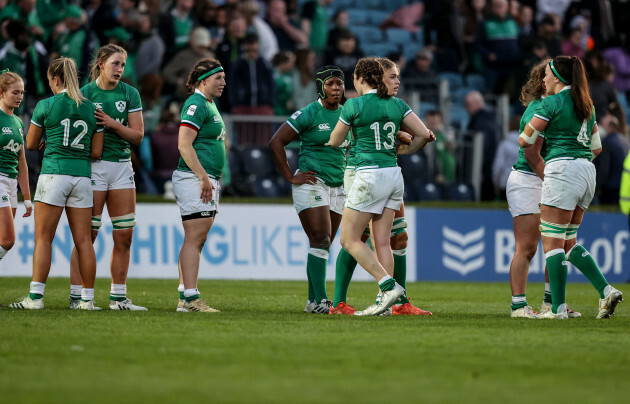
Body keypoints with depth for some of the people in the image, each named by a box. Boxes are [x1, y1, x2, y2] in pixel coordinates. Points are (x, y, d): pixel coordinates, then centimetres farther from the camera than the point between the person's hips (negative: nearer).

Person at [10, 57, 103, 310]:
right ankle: (87, 298, 3)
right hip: (82, 176, 4)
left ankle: (36, 296, -9)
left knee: (43, 238, -3)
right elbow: (96, 151, 9)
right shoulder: (91, 109, 9)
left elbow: (30, 144, 7)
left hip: (54, 173, -4)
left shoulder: (46, 105, -2)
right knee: (83, 239, 4)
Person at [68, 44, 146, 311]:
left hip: (122, 166, 4)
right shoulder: (85, 93, -3)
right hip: (93, 166, -4)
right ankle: (76, 296, -1)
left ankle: (118, 297, 10)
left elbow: (138, 136, 3)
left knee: (124, 236, 3)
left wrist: (112, 124, -12)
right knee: (87, 234, -6)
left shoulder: (130, 94, 6)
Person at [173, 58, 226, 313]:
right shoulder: (196, 105, -12)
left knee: (198, 239, 10)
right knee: (194, 239, -12)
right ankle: (190, 298, -14)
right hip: (194, 178, -10)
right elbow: (184, 145, -19)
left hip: (207, 180, 10)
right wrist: (203, 177, -22)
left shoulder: (209, 105, 19)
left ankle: (186, 297, 12)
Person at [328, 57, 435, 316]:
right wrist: (407, 150, 21)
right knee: (382, 242, 7)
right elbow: (425, 134, 4)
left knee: (350, 240, 1)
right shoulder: (397, 105, 8)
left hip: (369, 176, -6)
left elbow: (335, 141, 4)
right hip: (394, 176, 6)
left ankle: (389, 286, -13)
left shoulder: (354, 105, -7)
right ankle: (384, 303, 2)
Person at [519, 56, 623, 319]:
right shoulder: (586, 105, 17)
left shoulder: (552, 103, -7)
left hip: (563, 170, -8)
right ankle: (606, 291, 0)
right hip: (587, 170, 8)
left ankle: (558, 307, -7)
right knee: (568, 241, 14)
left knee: (552, 241, -4)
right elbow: (596, 147, 24)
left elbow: (525, 140, -2)